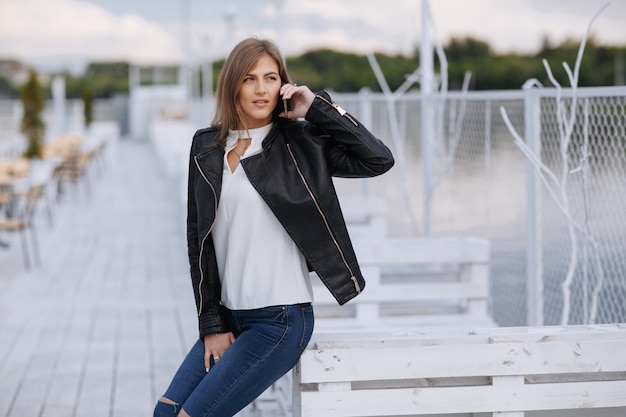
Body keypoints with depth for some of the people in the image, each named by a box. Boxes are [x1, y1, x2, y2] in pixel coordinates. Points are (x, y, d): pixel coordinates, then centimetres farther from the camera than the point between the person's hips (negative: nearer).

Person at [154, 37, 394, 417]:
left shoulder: (297, 142, -6)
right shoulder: (207, 147, 5)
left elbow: (379, 160, -17)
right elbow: (198, 237, 6)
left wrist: (317, 109, -14)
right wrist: (212, 325, 3)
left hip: (281, 319, -6)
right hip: (227, 316, 6)